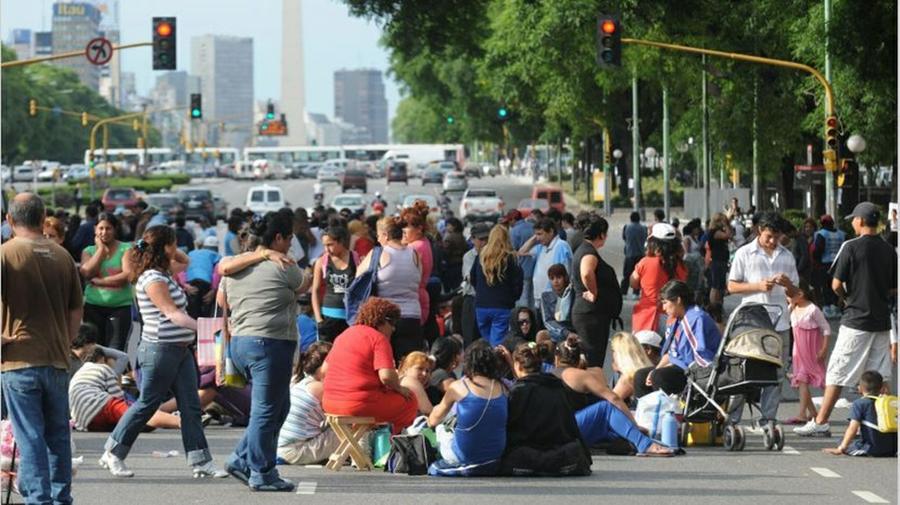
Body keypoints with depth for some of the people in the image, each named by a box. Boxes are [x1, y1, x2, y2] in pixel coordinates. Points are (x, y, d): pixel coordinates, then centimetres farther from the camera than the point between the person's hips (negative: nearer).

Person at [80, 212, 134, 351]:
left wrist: (99, 281, -9)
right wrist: (101, 249, -2)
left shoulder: (126, 249, 2)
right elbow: (86, 273, -6)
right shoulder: (89, 251, 11)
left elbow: (128, 275, -10)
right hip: (93, 307, 3)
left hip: (120, 307, -3)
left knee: (116, 350, -9)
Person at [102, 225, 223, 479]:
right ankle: (113, 454, 13)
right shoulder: (152, 279, -16)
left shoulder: (164, 272, 13)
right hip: (160, 350, -9)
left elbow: (184, 261, 34)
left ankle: (200, 462, 2)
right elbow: (171, 313, -23)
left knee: (190, 406, 4)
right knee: (147, 404, 0)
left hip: (181, 349, 9)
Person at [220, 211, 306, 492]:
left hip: (239, 342, 8)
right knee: (266, 410, -3)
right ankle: (261, 474, 1)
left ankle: (241, 460, 15)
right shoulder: (282, 266, -9)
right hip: (270, 343, -8)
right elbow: (302, 287, 10)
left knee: (279, 406, 18)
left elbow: (222, 300, 24)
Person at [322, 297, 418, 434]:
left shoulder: (344, 335, 16)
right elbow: (387, 376, -20)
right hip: (360, 406, -8)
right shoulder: (379, 339, -9)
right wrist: (399, 388, -1)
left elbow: (325, 368, 21)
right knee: (409, 400, 6)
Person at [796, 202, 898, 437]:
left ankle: (821, 421, 1)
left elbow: (836, 285, -11)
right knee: (879, 376, 9)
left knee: (837, 373, 0)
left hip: (856, 321, -5)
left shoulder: (851, 247, -11)